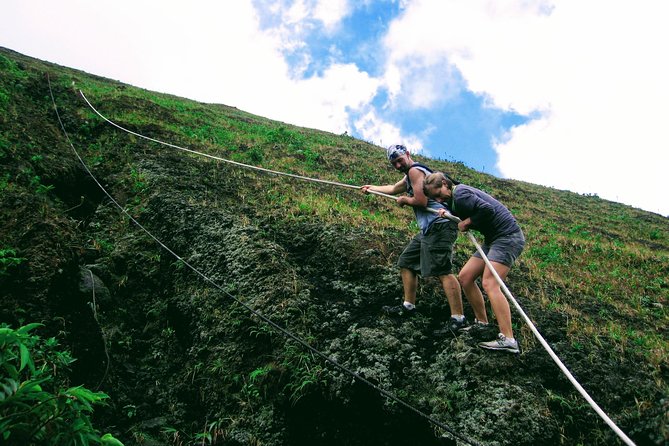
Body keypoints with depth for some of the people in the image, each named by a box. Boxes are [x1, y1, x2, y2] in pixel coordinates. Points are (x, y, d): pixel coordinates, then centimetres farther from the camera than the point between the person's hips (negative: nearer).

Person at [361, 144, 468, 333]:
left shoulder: (414, 170, -7)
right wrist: (372, 188, 56)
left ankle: (458, 319, -18)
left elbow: (421, 201, -17)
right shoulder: (410, 175, 25)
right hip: (429, 229, 11)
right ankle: (408, 306, 23)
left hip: (438, 226, -11)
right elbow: (393, 188, 44)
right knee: (406, 262, 17)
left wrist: (404, 200, 1)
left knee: (443, 271, -17)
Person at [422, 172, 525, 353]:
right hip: (493, 239, 10)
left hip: (507, 236, -10)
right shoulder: (455, 197, 14)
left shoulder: (460, 194, -17)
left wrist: (466, 223, -15)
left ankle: (508, 340, -24)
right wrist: (448, 213, 3)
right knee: (465, 277, 8)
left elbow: (487, 210, -28)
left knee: (489, 283, -21)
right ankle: (482, 323, 17)